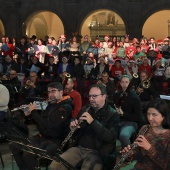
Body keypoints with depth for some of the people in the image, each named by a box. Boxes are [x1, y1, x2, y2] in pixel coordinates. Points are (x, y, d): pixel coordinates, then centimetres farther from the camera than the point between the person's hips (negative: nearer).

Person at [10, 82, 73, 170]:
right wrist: (29, 114, 2)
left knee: (28, 155, -29)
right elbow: (42, 120, 19)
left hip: (55, 141, -9)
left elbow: (47, 125, -26)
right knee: (13, 145, 3)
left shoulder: (65, 107, -18)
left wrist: (33, 111, -14)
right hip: (41, 137, 9)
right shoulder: (51, 104, 11)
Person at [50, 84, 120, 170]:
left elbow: (111, 137, -19)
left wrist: (93, 122, -25)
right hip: (79, 148, 5)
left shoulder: (113, 114, -6)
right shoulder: (85, 109, 11)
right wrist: (73, 127, -3)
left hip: (97, 152, -5)